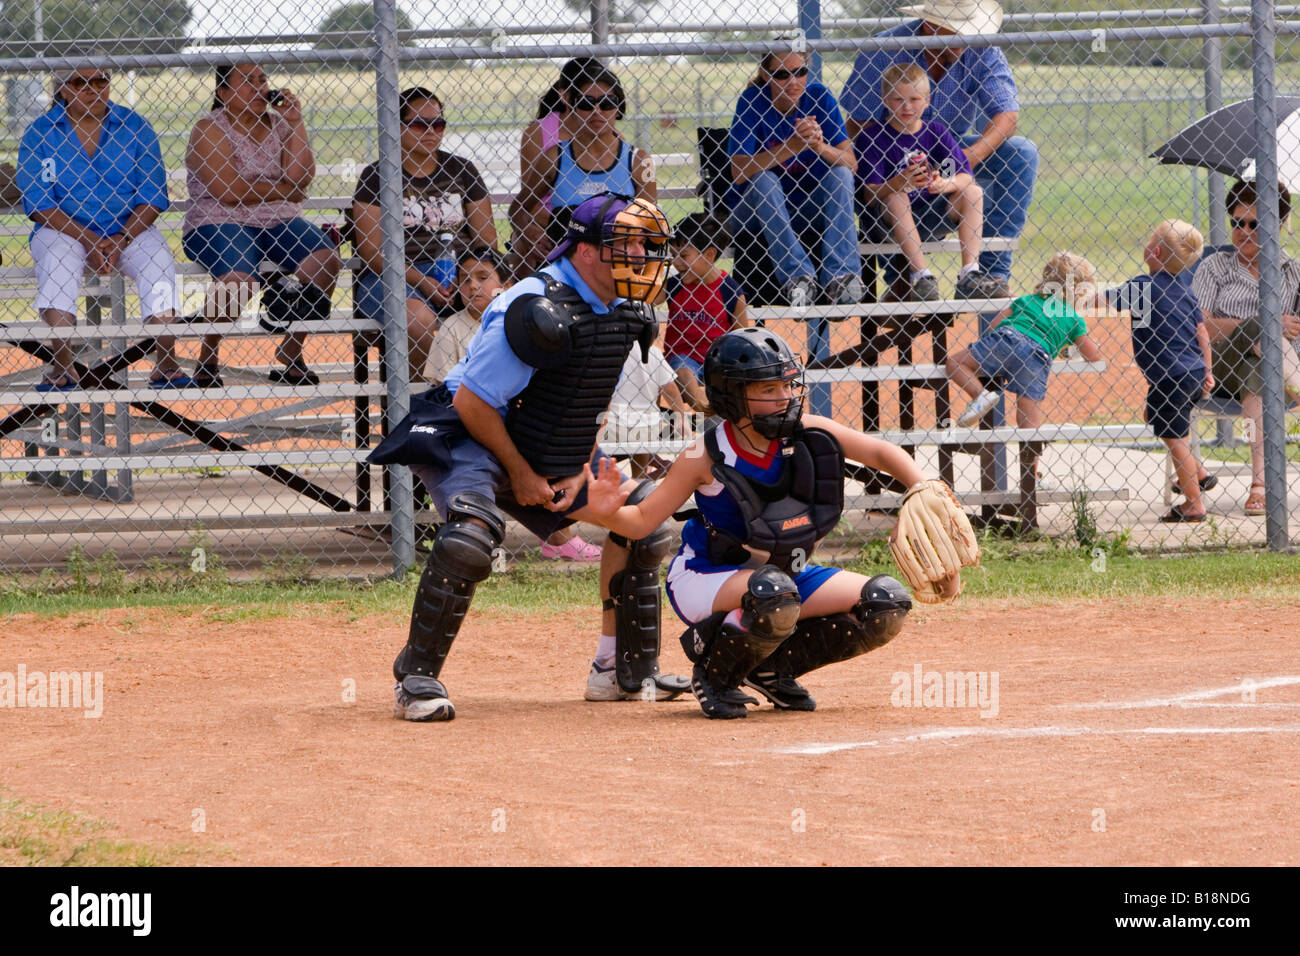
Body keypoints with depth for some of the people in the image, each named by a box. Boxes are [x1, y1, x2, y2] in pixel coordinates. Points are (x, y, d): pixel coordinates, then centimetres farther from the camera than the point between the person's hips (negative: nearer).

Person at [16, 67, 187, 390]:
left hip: (128, 230, 1)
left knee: (158, 259, -28)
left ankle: (166, 365, -25)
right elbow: (39, 204, -8)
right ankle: (61, 367, -32)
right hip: (64, 230, -1)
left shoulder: (134, 127, 1)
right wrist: (88, 242, -19)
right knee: (57, 258, -34)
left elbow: (153, 196, -1)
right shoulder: (40, 133, -2)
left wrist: (121, 241, -17)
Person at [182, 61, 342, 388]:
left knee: (325, 259, -22)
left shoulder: (276, 124, 15)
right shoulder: (211, 130, -2)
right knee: (239, 278, -36)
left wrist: (294, 125, -2)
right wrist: (282, 190, -4)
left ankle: (291, 350, -6)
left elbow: (301, 178, 4)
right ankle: (207, 359, -12)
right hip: (220, 225, -6)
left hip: (277, 224, 6)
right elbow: (227, 189, -14)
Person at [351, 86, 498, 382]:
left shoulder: (461, 171, 17)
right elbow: (371, 251, -2)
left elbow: (487, 240, 15)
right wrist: (420, 281, -15)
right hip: (395, 276, -3)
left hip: (458, 273, 3)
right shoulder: (375, 177, 6)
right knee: (421, 320, -36)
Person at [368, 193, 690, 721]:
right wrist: (520, 475, -17)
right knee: (472, 533, -34)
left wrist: (580, 471, -1)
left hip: (552, 451, 9)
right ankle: (415, 680, -23)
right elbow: (472, 402, -26)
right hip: (468, 438, -9)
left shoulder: (624, 313, -2)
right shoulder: (541, 311, -29)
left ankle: (622, 671, 19)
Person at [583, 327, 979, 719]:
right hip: (708, 580, -6)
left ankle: (771, 668, 6)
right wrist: (608, 512, -39)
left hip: (789, 574, 6)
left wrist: (923, 492, -24)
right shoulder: (706, 457, -20)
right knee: (772, 593, -41)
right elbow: (642, 520, -16)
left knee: (886, 605, -8)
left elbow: (882, 452, -6)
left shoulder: (805, 432, -11)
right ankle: (714, 674, -10)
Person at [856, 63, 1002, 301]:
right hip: (890, 220, -4)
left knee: (973, 193, -11)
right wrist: (899, 182, -34)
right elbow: (870, 196, -16)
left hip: (930, 218, 4)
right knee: (896, 199, -32)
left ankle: (970, 275, -19)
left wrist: (944, 184, -28)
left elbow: (966, 177, -6)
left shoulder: (936, 132, 2)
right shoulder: (872, 137, -8)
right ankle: (921, 276, -34)